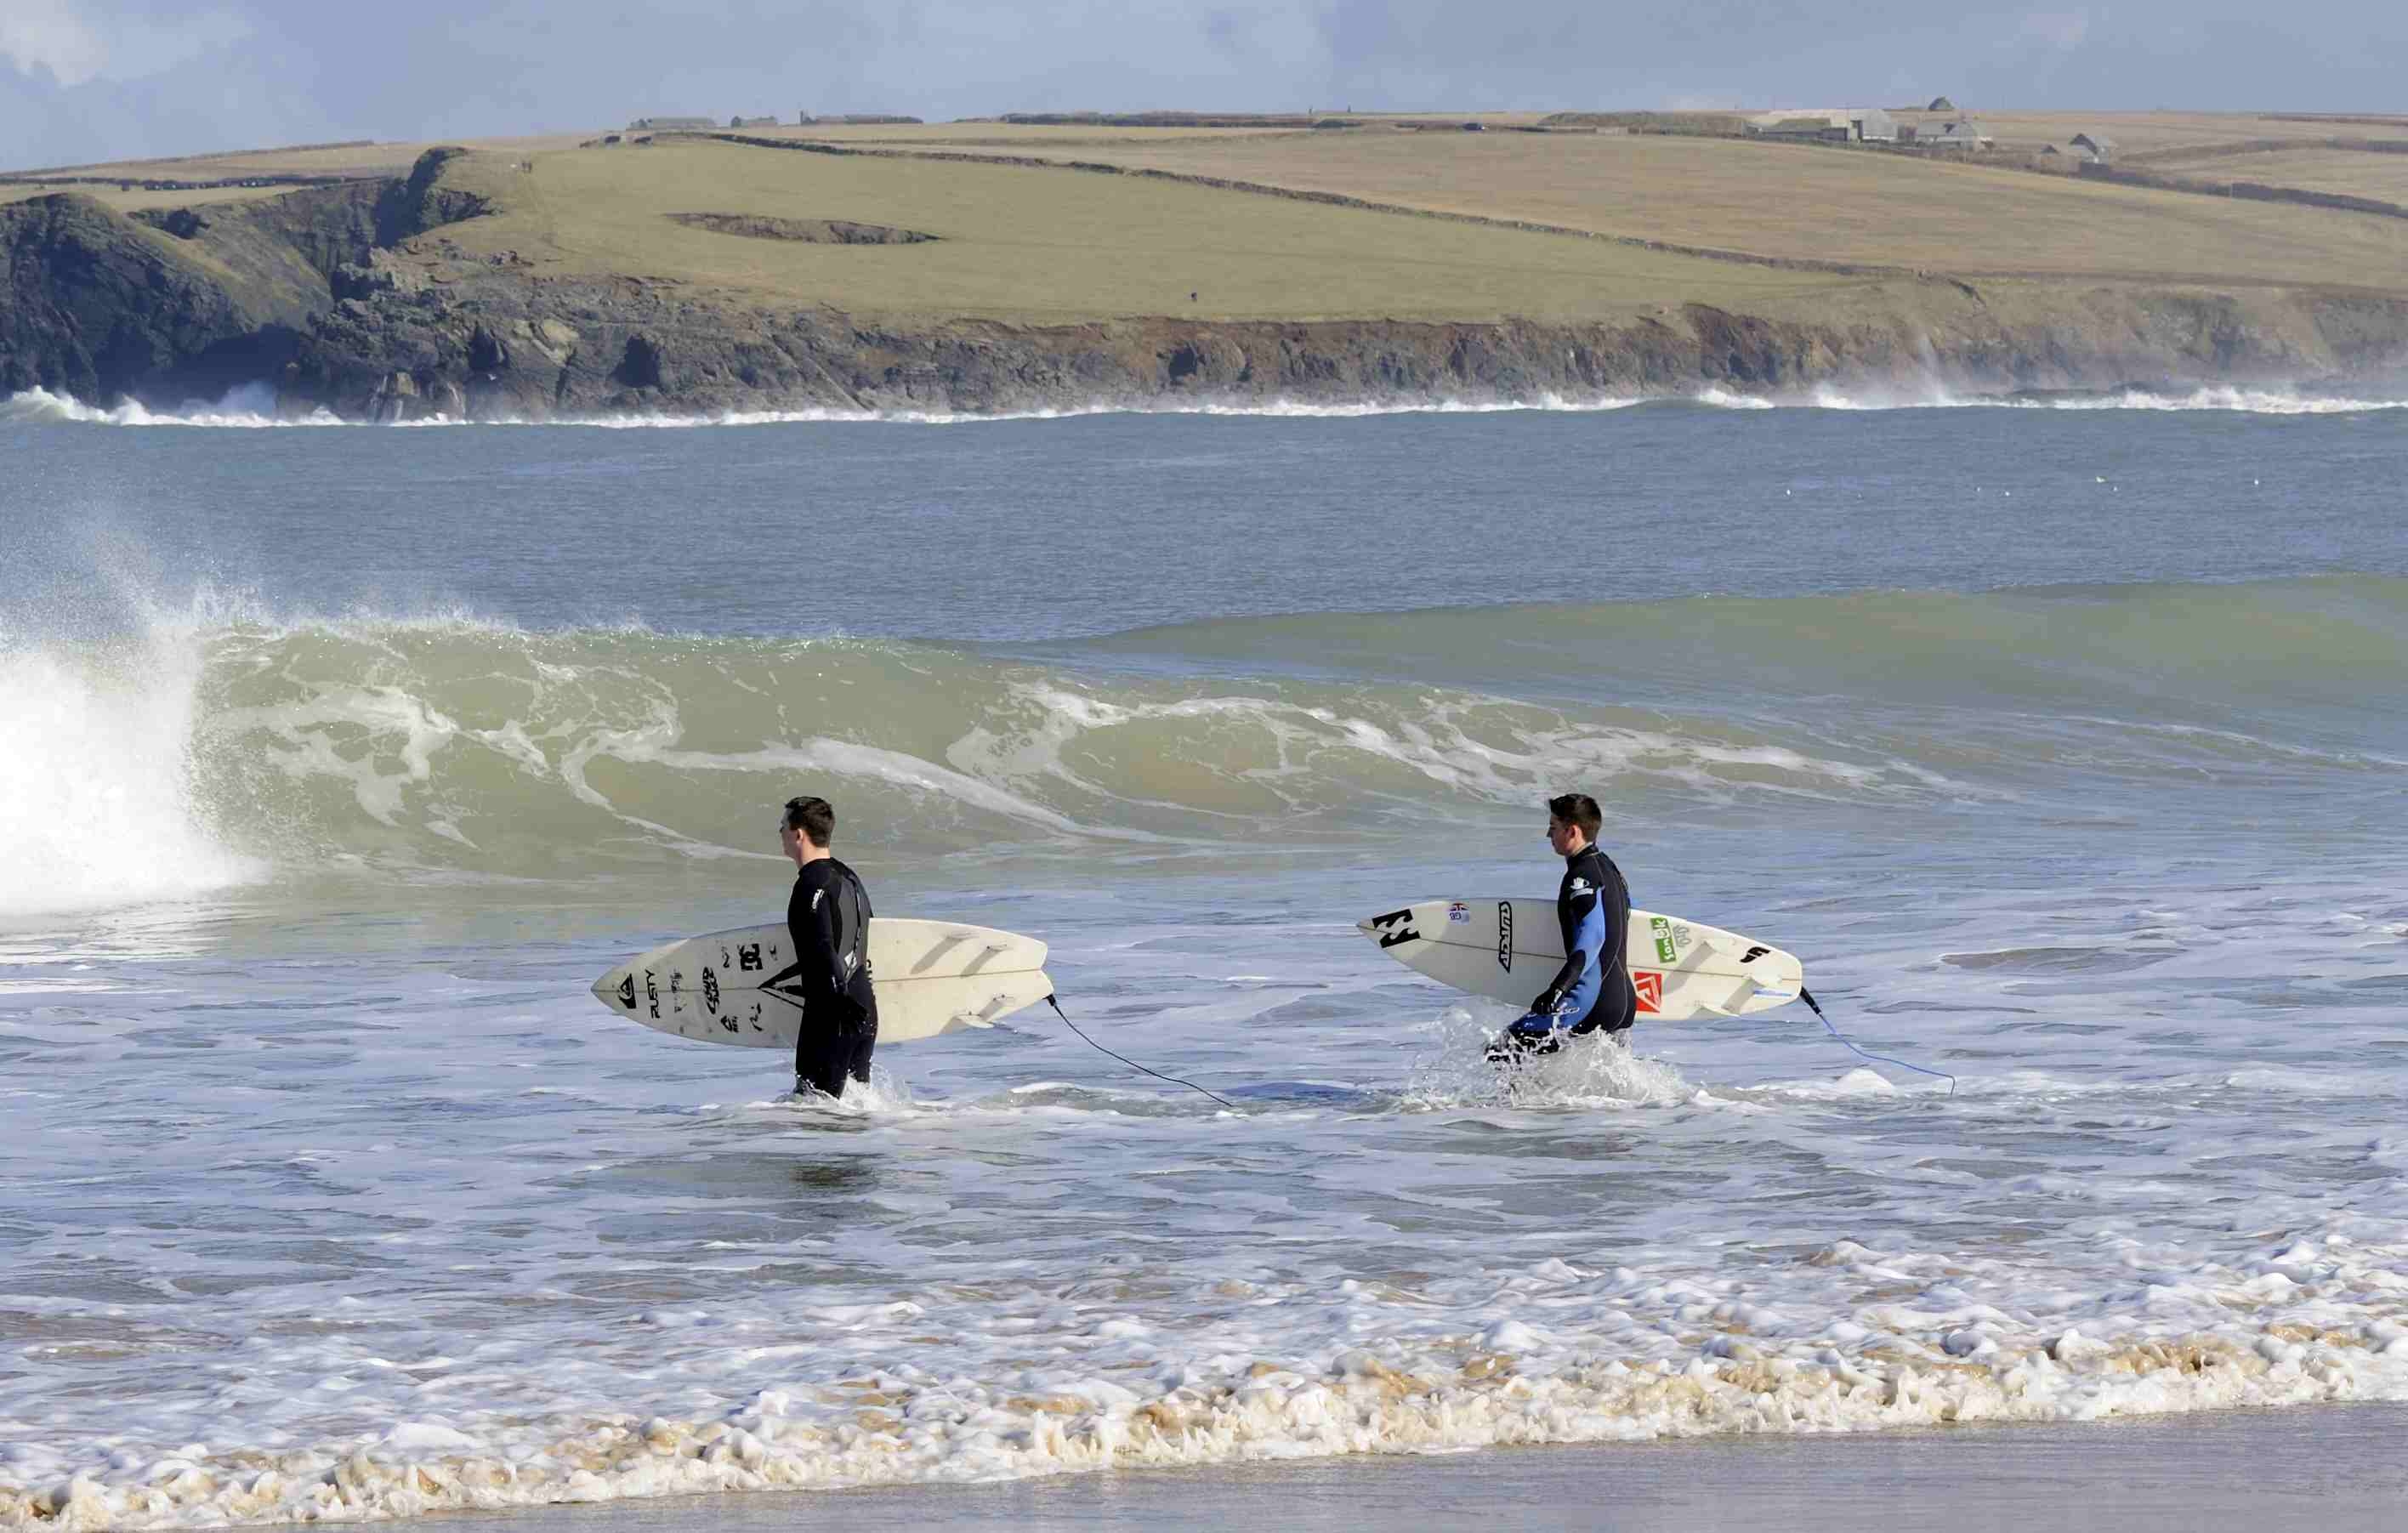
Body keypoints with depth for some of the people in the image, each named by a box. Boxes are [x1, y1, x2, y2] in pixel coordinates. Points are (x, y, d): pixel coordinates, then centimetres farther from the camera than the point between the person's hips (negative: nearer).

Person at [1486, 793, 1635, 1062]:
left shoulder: (1583, 875, -12)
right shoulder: (1607, 867, 18)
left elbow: (1592, 934, -27)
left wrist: (1557, 989, -39)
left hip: (1593, 1001, -10)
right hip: (1625, 1001, 10)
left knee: (1501, 1051, -12)